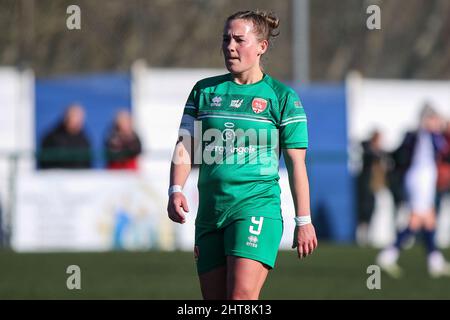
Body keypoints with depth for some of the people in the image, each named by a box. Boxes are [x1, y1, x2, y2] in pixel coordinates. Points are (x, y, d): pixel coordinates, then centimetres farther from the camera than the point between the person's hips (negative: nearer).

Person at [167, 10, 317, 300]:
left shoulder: (281, 97, 2)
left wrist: (304, 221, -1)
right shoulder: (204, 91, 13)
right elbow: (185, 146, 10)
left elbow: (296, 163, 2)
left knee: (242, 297, -20)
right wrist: (176, 190, -7)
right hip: (210, 210, 5)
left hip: (257, 207, -5)